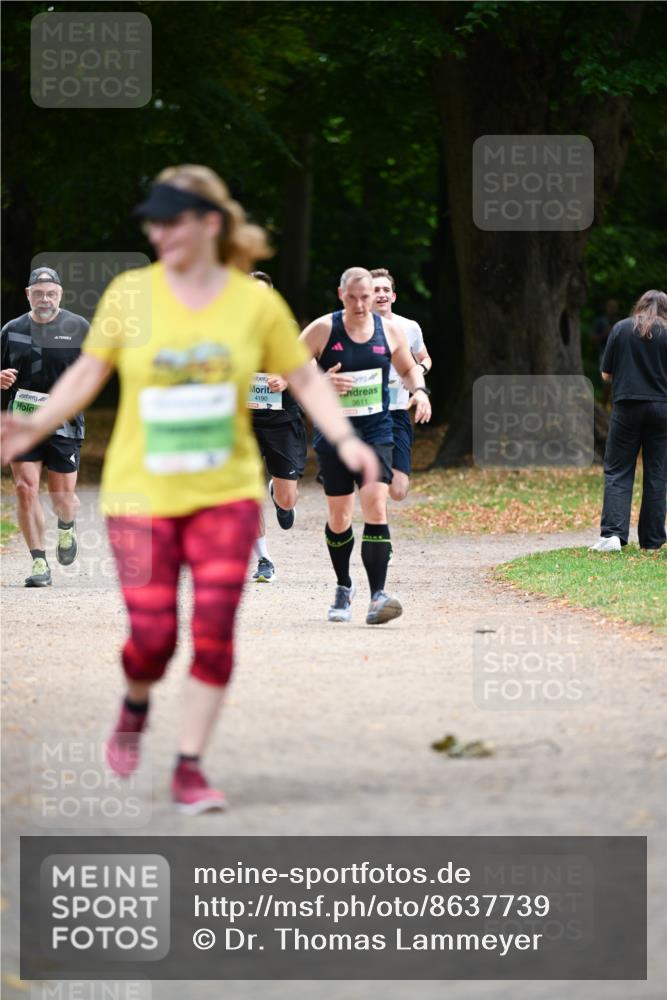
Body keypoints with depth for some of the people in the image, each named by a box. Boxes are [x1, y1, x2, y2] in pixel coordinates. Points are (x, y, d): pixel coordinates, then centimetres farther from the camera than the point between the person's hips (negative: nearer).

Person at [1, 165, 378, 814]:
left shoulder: (256, 304, -2)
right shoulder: (130, 294, -3)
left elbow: (304, 379, 7)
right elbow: (88, 372, 5)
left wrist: (345, 439, -6)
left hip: (226, 492, 0)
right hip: (141, 493, 0)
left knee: (214, 631, -8)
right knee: (153, 636, -5)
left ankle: (189, 770, 5)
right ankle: (136, 705, 31)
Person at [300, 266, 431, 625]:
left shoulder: (390, 331, 1)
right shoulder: (322, 330, -6)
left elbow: (409, 369, 19)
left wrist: (419, 391, -2)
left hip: (376, 433, 0)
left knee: (375, 505, -18)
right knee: (338, 515, 8)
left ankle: (377, 596, -21)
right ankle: (343, 588, 32)